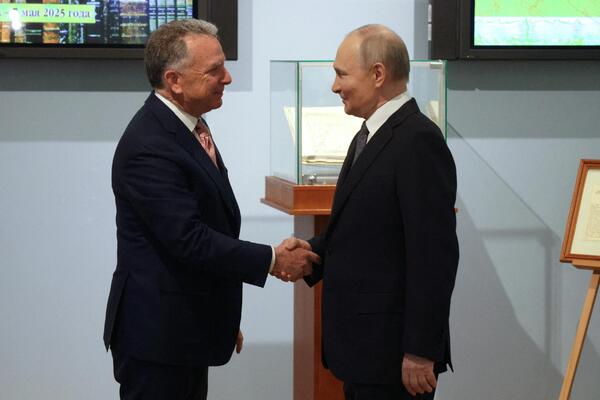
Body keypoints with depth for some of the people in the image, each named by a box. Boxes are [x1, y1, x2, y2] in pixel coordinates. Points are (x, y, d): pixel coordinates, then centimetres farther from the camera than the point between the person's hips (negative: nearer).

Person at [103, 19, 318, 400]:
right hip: (156, 335, -9)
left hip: (188, 331, 9)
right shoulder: (149, 147, -21)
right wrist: (273, 260, -17)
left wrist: (224, 320, 20)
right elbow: (189, 239, -25)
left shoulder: (190, 125, 9)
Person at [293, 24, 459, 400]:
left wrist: (421, 351, -21)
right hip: (360, 345, 9)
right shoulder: (369, 137, 14)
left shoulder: (418, 140, -16)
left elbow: (434, 254, -21)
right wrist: (315, 249, 1)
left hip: (392, 349, -9)